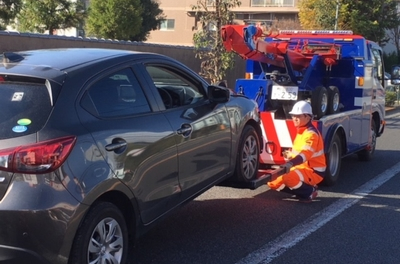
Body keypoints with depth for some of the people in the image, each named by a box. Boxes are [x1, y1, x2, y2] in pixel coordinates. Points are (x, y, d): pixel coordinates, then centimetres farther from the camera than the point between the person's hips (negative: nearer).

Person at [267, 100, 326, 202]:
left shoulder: (311, 134, -19)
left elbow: (306, 153, -35)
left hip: (314, 171, -9)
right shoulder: (300, 131, 12)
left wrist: (291, 163, -50)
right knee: (273, 182, 1)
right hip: (301, 168, 9)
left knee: (289, 178, -36)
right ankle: (303, 191, 8)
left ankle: (310, 191, -9)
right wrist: (289, 155, 1)